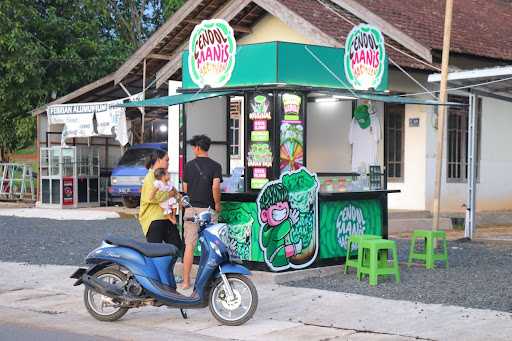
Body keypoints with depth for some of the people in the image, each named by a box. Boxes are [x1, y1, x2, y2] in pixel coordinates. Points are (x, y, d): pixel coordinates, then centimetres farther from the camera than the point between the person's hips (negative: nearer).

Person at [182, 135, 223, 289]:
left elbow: (185, 188, 10)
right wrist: (217, 204, -3)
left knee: (189, 246, 5)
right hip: (207, 209, -2)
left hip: (191, 208, 2)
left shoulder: (189, 165, 5)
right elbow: (215, 186, -16)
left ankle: (186, 281, 5)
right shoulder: (215, 166, -3)